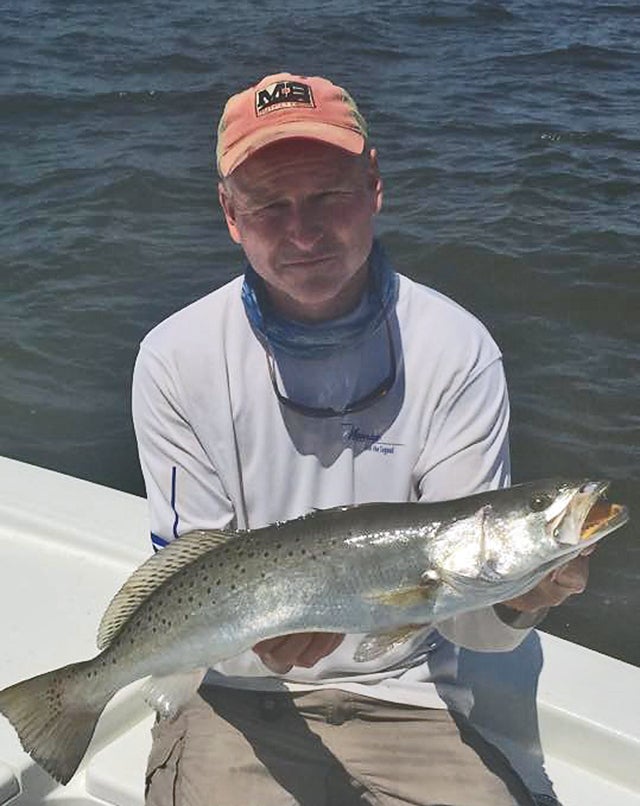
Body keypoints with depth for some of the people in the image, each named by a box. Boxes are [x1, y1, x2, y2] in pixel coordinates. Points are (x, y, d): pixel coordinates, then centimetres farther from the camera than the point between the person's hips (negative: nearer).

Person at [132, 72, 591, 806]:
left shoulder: (459, 352, -9)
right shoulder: (176, 359, -8)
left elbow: (469, 620, -9)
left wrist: (521, 598, -31)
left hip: (404, 703, 2)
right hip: (239, 700, -1)